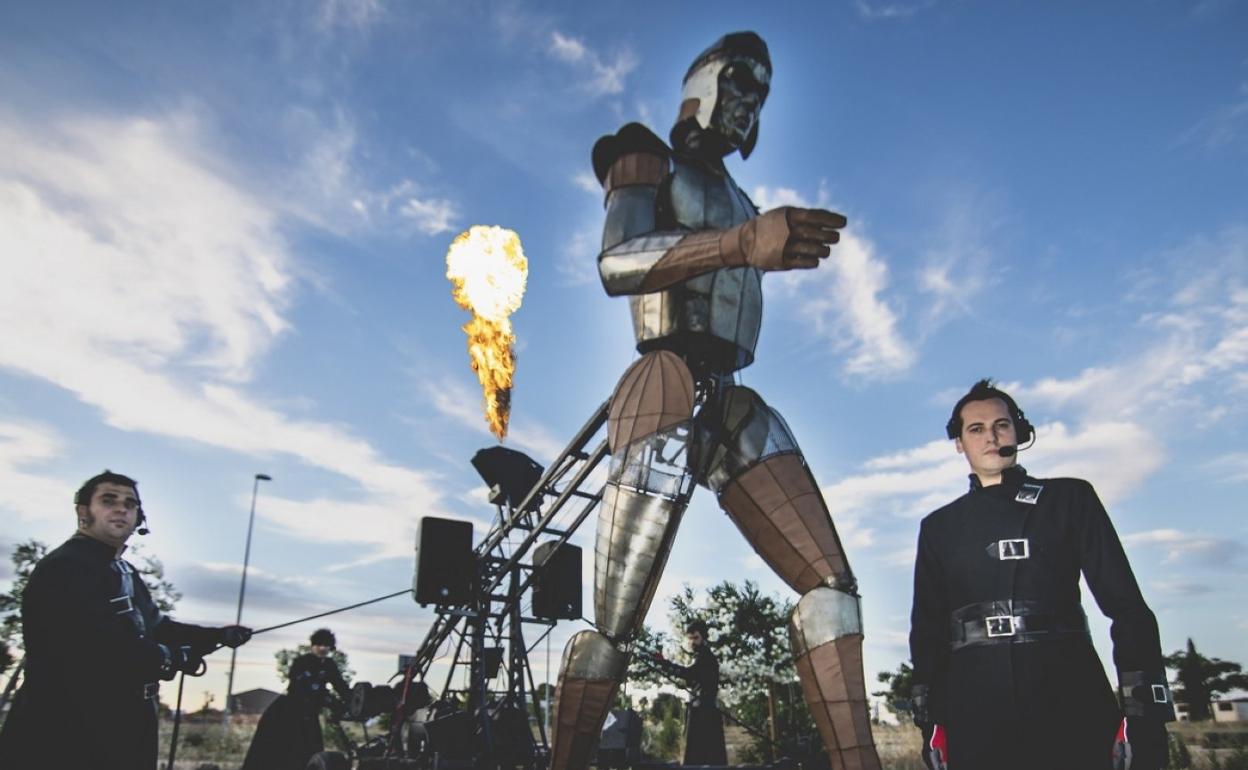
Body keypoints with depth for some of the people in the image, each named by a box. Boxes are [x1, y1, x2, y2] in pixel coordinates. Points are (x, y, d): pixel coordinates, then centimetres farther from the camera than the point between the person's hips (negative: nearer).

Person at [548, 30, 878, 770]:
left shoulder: (733, 197, 28)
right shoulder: (650, 160, 6)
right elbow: (616, 264, -14)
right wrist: (743, 242, -28)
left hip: (733, 405, 8)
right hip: (668, 395, -7)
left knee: (830, 578, -8)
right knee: (615, 630, -6)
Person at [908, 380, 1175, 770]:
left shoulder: (1069, 499, 9)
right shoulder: (939, 526, 13)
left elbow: (1126, 606, 4)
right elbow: (927, 628, 12)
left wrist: (1144, 710, -6)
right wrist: (930, 719, 3)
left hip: (1069, 702, -1)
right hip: (976, 711, 1)